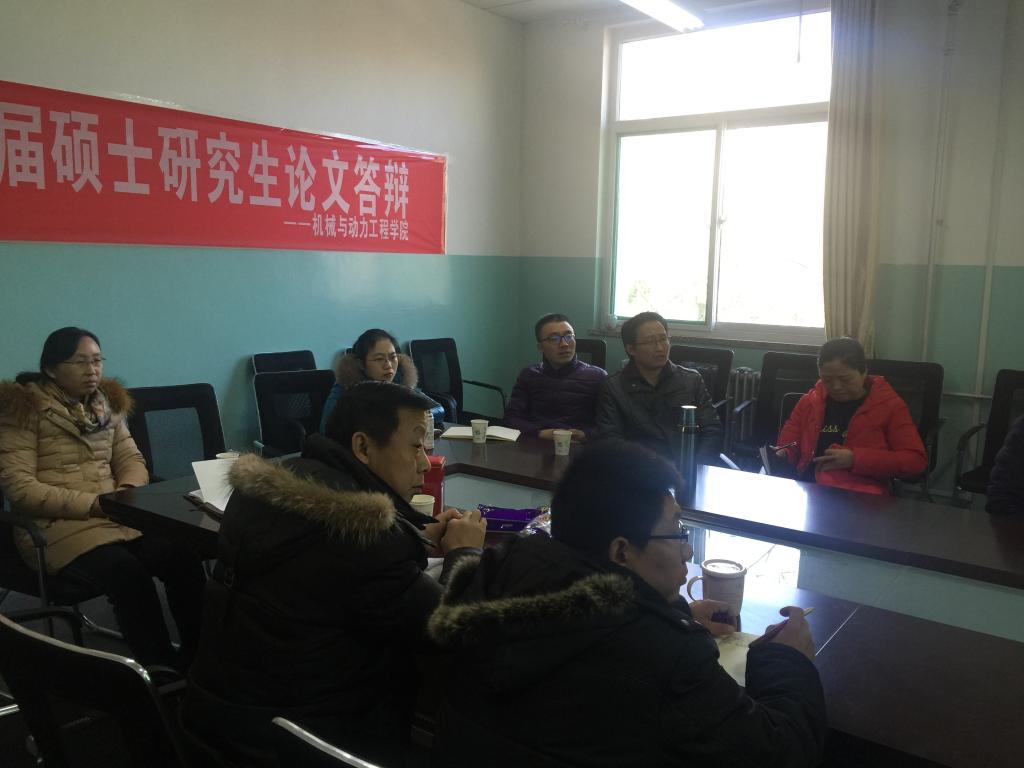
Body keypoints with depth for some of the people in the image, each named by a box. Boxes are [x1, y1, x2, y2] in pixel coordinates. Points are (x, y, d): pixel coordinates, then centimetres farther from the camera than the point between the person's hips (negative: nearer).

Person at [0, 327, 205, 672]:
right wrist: (93, 504, -20)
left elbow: (131, 459, 14)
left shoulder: (107, 402, 13)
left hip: (118, 516, 5)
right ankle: (162, 669, -18)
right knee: (128, 573, -32)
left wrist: (128, 491, -10)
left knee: (183, 558, -22)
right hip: (57, 525, -5)